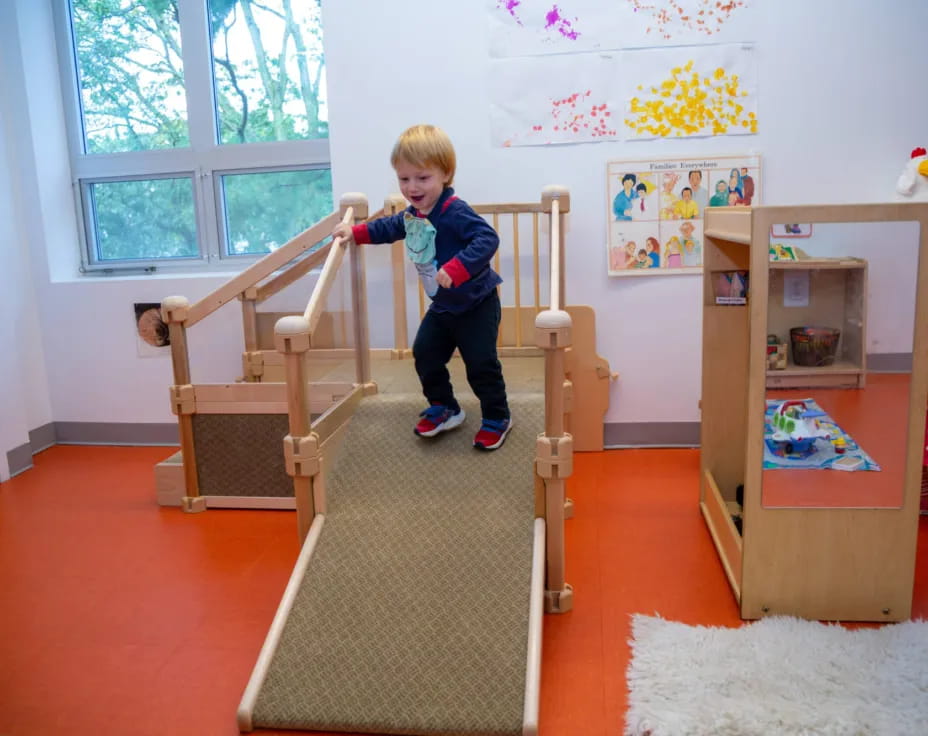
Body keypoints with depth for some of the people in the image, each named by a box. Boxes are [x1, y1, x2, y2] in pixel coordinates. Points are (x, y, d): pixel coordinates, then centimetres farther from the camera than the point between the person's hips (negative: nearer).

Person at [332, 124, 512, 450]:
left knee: (481, 363, -5)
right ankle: (444, 408, 28)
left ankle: (497, 418, 16)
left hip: (477, 303, -8)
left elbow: (487, 239, -38)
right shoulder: (412, 214, 2)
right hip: (443, 305, 8)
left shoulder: (455, 211, -26)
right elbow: (390, 227, 24)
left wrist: (456, 269, -47)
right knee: (425, 353, 10)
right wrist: (356, 232, 18)